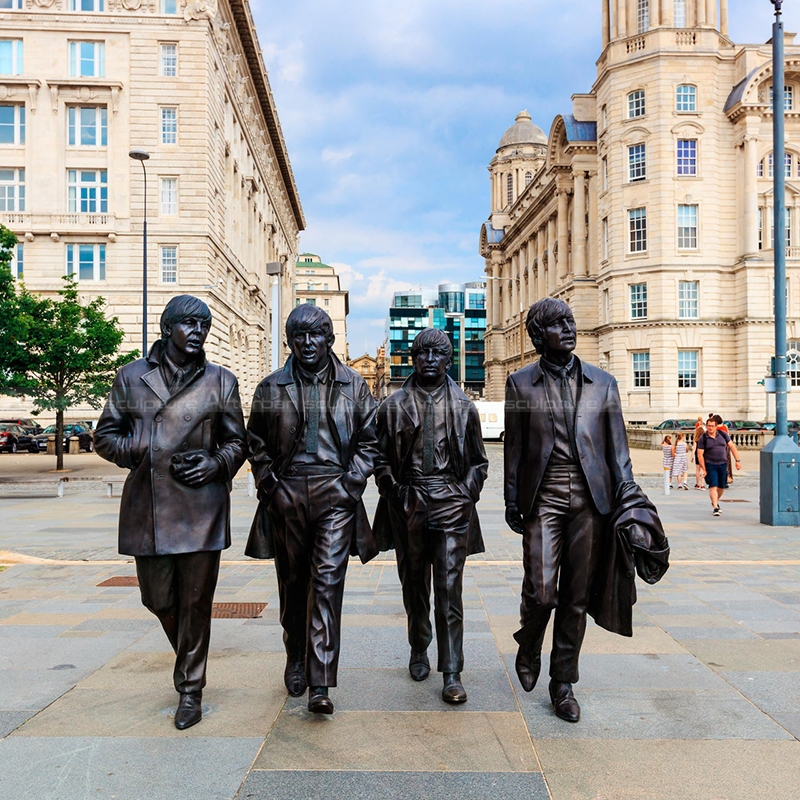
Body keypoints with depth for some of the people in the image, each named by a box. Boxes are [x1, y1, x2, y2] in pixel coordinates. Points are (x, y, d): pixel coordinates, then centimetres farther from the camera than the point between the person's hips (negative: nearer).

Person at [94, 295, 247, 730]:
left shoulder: (220, 381, 6)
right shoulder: (131, 377, 7)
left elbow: (236, 441, 12)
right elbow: (105, 435, 11)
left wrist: (217, 463, -9)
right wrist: (146, 454, -7)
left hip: (201, 506, -1)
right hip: (147, 507, 2)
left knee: (196, 601, 3)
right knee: (158, 598, 11)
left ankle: (190, 690, 22)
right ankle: (187, 657, 42)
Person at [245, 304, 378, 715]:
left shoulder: (352, 384, 5)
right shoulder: (272, 388, 6)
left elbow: (370, 439, 9)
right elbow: (255, 441, 13)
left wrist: (353, 481, -3)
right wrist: (268, 482, 1)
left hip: (336, 495, -1)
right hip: (286, 495, 2)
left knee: (327, 580, -8)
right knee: (292, 581, 12)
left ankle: (320, 684, -4)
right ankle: (295, 659, 33)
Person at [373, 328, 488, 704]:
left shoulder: (463, 406, 7)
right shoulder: (394, 405, 6)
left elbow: (478, 461, 11)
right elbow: (381, 458, 9)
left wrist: (466, 494, -1)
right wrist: (395, 493, -2)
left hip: (452, 506, -1)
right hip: (409, 505, 1)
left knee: (449, 590, -4)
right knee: (414, 586, 14)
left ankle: (452, 673, 3)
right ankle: (419, 651, 35)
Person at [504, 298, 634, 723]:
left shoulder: (602, 382, 9)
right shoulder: (521, 383, 6)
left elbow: (617, 447, 9)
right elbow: (514, 447, 6)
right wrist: (512, 501, 3)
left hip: (589, 500, 2)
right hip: (543, 498, -1)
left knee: (576, 596, 7)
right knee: (540, 592, -6)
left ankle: (563, 684, 23)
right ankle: (528, 648, 27)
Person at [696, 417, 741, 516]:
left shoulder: (723, 434, 3)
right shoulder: (703, 439, -6)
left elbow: (732, 446, 8)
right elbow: (700, 454, -6)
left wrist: (737, 460, 2)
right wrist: (703, 469, -10)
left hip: (723, 464, 4)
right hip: (710, 465, -3)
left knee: (721, 487, 12)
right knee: (713, 486, -12)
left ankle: (715, 502, 36)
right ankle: (715, 508, -10)